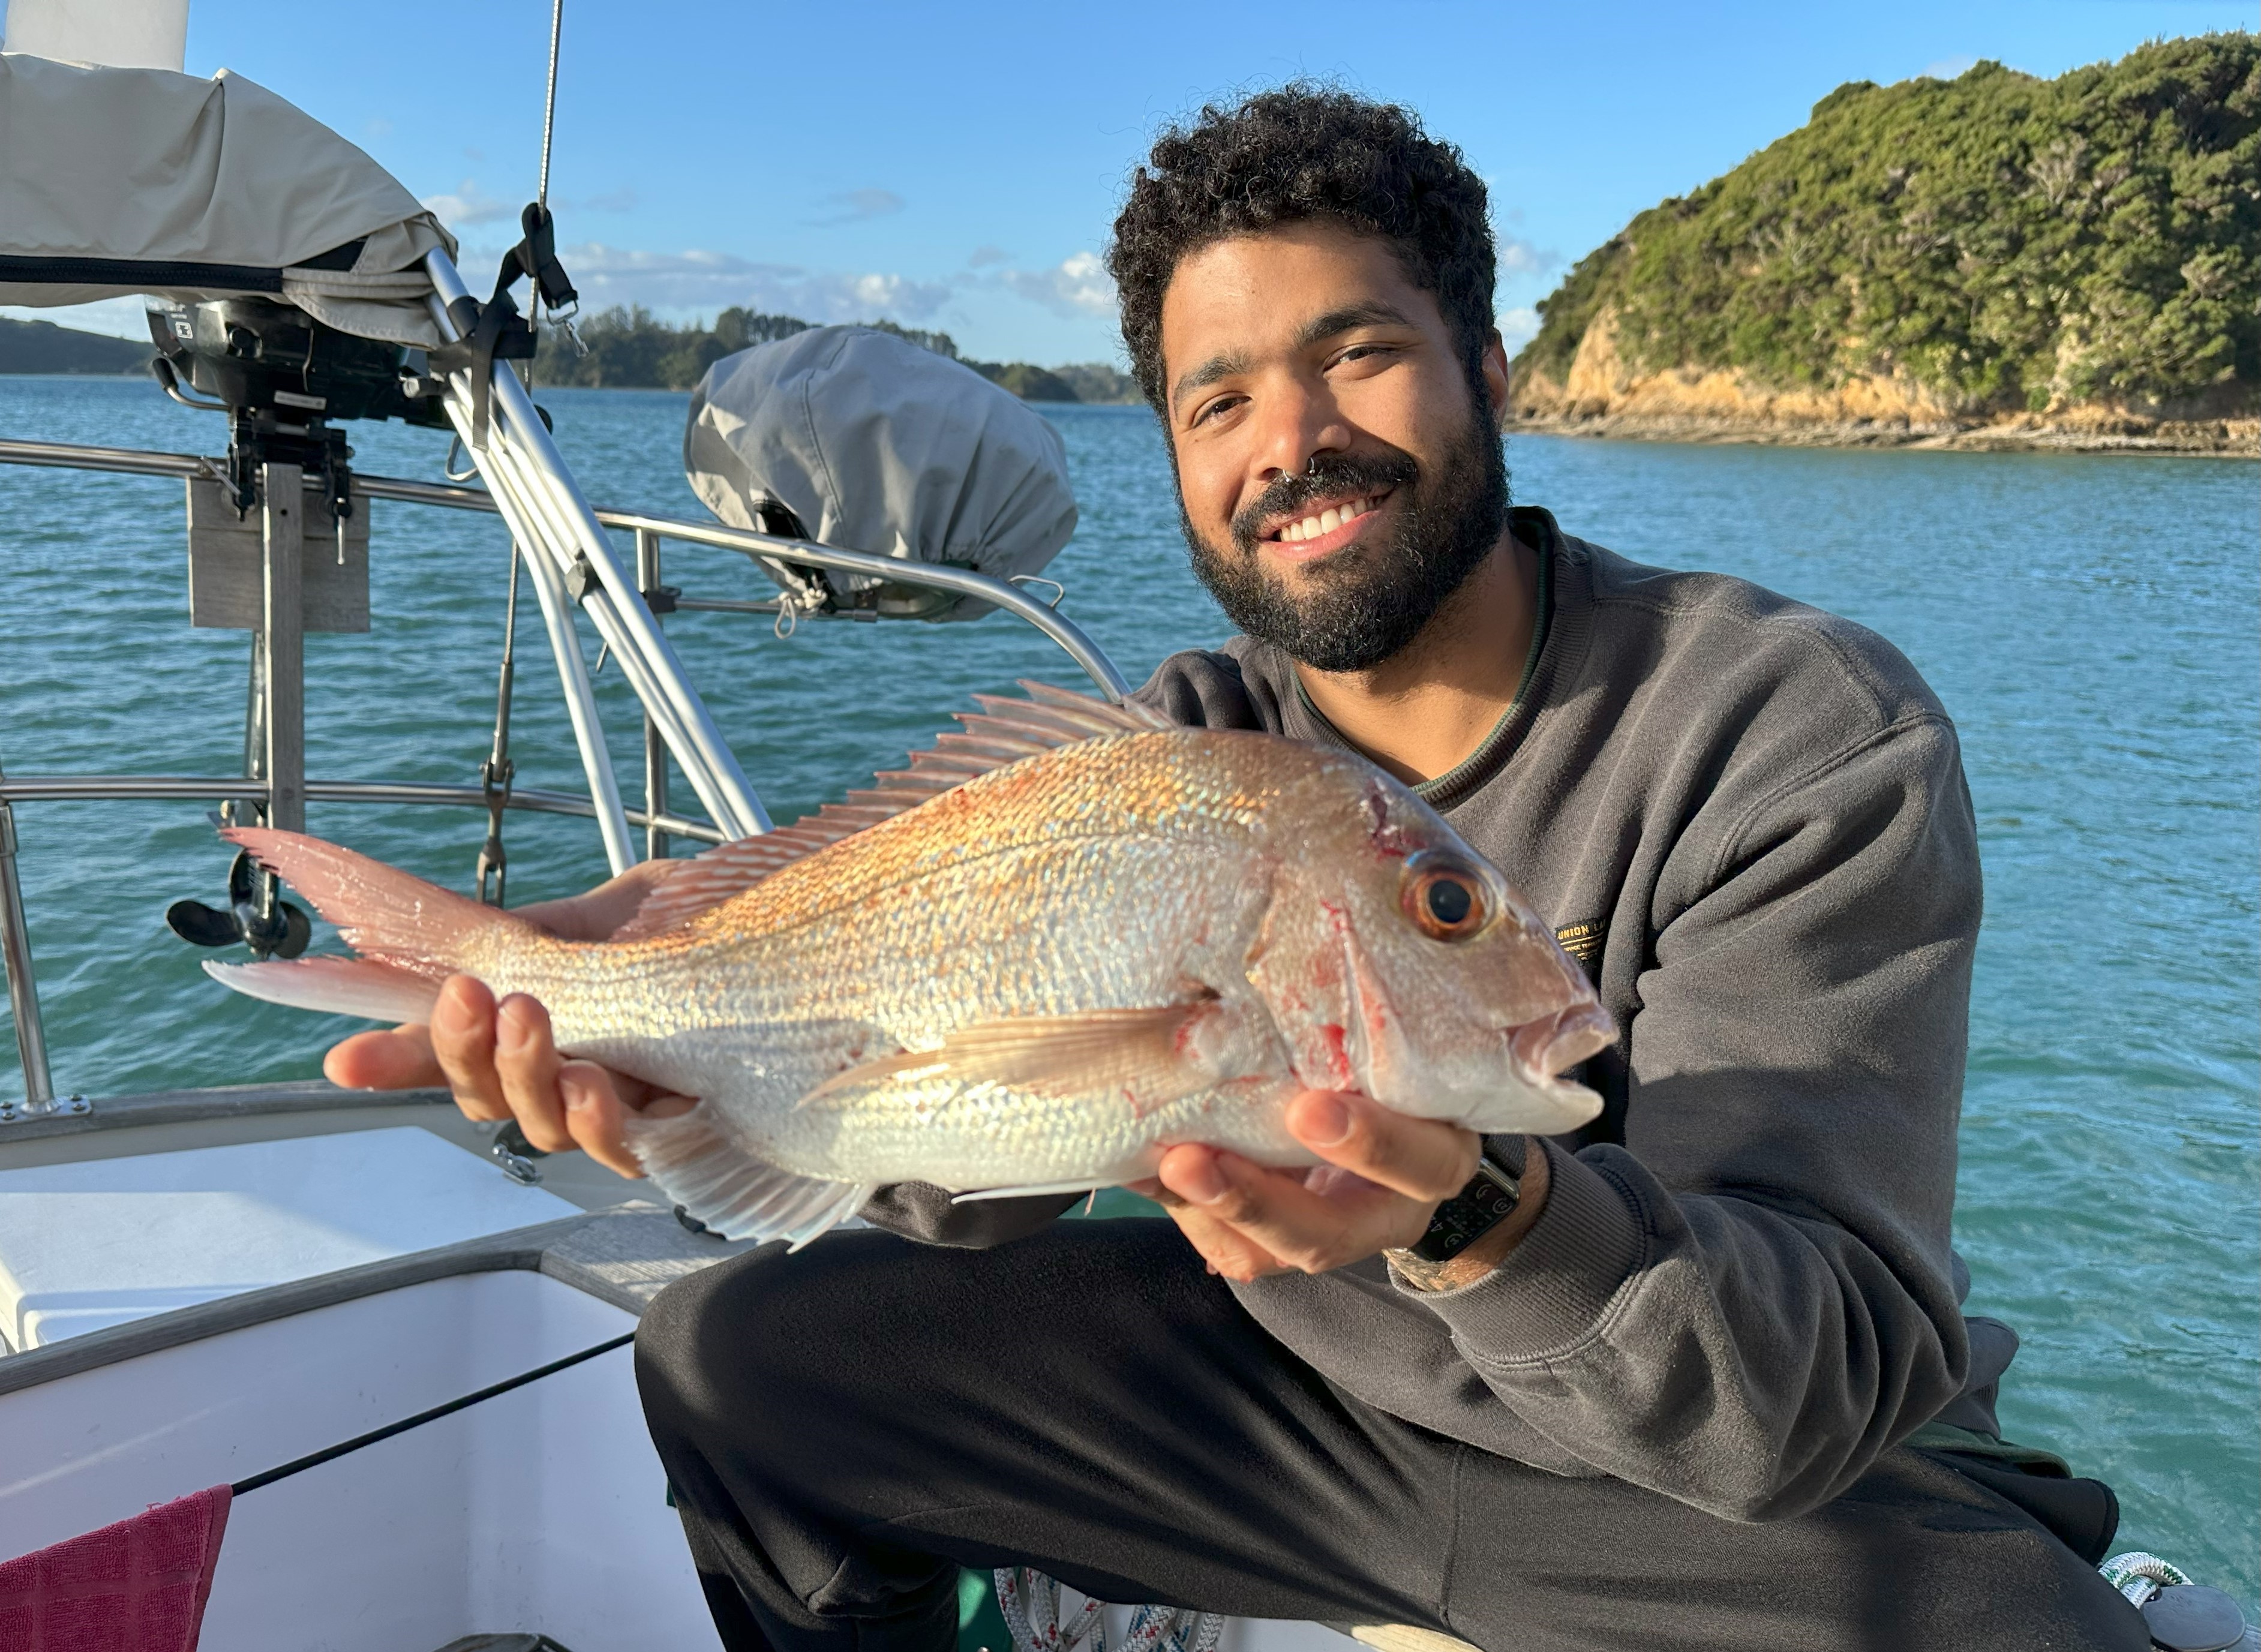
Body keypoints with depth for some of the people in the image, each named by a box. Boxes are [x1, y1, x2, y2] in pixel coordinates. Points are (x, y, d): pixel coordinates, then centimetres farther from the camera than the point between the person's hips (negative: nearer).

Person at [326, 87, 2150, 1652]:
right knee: (737, 1357, -3)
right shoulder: (1179, 748, -4)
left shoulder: (1809, 737, -20)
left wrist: (1485, 1210, -46)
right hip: (1296, 1387, 4)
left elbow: (1826, 1386, -26)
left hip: (1773, 1487, -3)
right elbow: (990, 1184, -12)